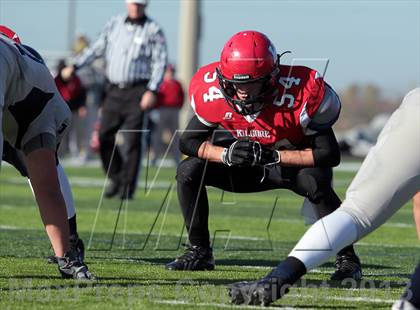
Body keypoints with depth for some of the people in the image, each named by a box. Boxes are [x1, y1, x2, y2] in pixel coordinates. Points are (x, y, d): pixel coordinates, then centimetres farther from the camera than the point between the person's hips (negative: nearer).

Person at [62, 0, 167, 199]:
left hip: (137, 92, -4)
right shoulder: (114, 24, 13)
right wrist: (75, 67, 8)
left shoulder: (153, 31, 0)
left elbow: (160, 62, -5)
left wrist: (152, 91, -15)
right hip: (114, 91, 4)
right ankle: (116, 178, 18)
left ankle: (127, 187, 0)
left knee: (132, 140, -7)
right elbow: (97, 48, 18)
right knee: (104, 136, 1)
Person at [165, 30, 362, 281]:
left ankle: (347, 258, -20)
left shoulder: (298, 94, -33)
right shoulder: (213, 93, -22)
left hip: (297, 160, -4)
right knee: (189, 172, -13)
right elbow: (189, 141, -9)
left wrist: (274, 156, -37)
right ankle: (199, 252, 3)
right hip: (253, 165, 4)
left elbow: (330, 154, -29)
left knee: (315, 182, -38)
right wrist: (226, 154, -30)